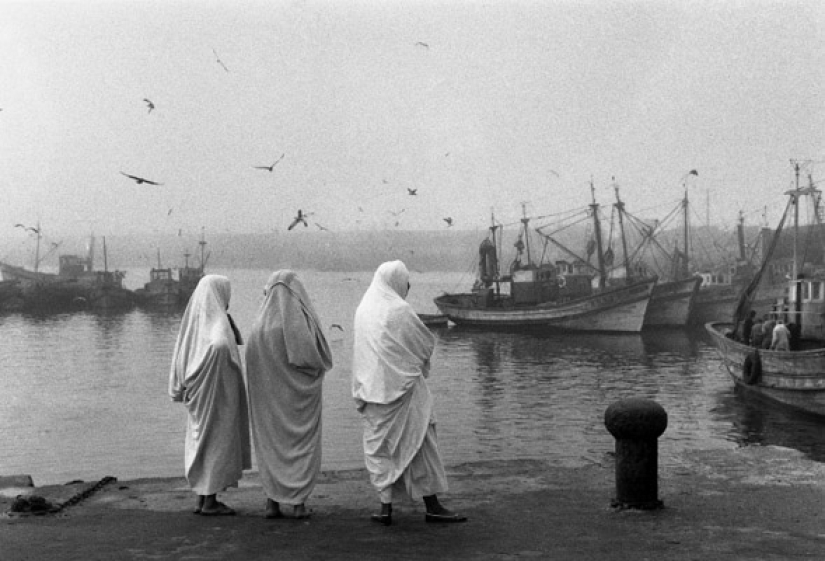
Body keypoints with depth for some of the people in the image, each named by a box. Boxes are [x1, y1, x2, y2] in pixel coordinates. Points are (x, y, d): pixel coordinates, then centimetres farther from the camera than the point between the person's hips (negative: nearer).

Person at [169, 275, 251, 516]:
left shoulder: (194, 319, 8)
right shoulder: (217, 321, -15)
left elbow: (180, 358, 9)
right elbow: (220, 345, -38)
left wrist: (180, 391, 12)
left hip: (199, 393, 8)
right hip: (218, 392, -8)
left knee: (202, 440, 12)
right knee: (218, 441, -1)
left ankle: (202, 500, 16)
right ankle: (210, 502, 2)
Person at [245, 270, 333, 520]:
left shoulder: (260, 324, -1)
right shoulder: (305, 319, -11)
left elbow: (252, 364, 1)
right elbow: (323, 358, -9)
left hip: (269, 397, 3)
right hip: (300, 393, -3)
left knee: (271, 443, 12)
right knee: (303, 443, 7)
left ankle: (272, 503, 10)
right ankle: (299, 504, 4)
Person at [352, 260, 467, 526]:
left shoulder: (363, 310, 7)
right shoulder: (400, 310, -12)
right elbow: (427, 344, -4)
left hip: (373, 388, 6)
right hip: (403, 385, -5)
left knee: (379, 445, 11)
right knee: (419, 443, 2)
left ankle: (386, 506, 9)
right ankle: (431, 506, 4)